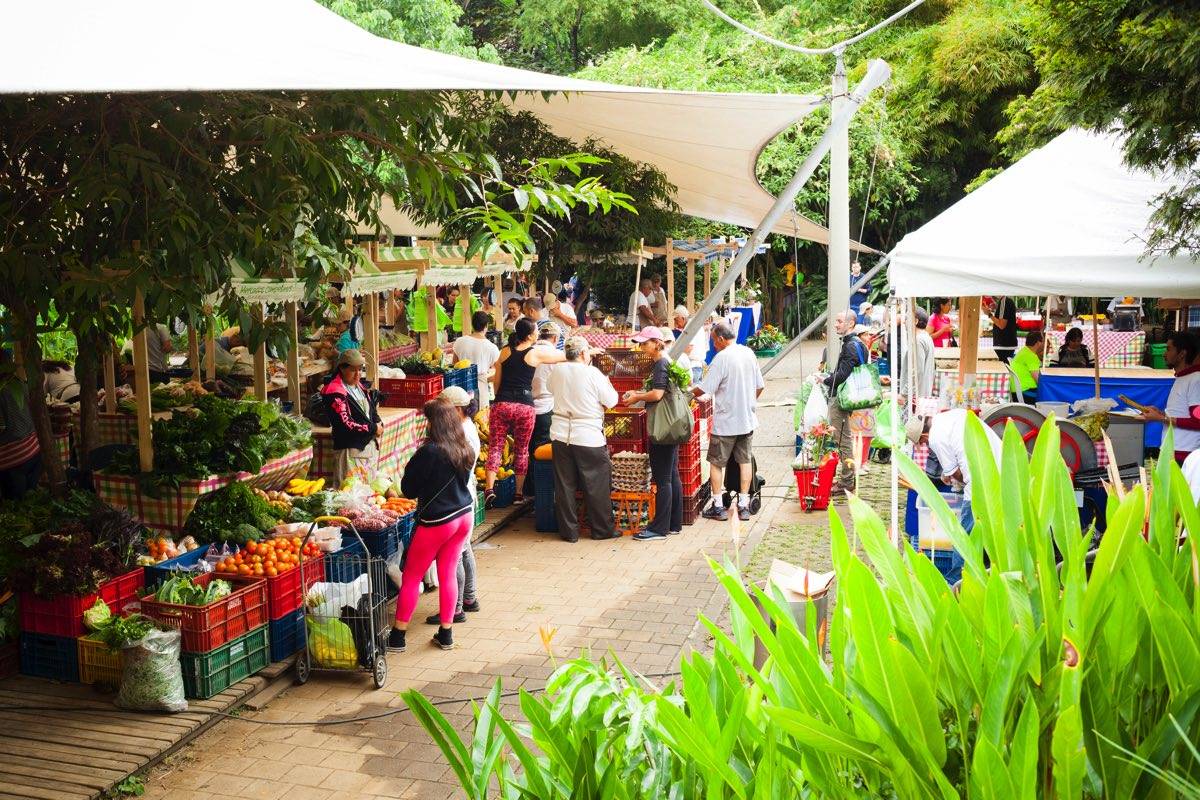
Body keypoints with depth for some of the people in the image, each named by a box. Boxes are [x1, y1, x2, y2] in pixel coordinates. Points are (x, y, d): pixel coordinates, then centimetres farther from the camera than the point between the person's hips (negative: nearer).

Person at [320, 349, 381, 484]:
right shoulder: (335, 393, -14)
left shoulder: (361, 386, 13)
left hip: (370, 445, 9)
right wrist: (373, 428, -13)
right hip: (351, 449, -9)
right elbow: (346, 424, -21)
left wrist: (378, 423, 2)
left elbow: (373, 410, 25)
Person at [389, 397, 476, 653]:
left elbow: (409, 489, -12)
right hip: (464, 514, 7)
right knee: (448, 575, 14)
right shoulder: (464, 449, 1)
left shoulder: (430, 452, -21)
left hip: (437, 521, -7)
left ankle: (397, 636, 11)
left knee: (411, 577, 5)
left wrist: (411, 466, 3)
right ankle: (446, 634, 19)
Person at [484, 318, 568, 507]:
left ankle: (490, 489, -10)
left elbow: (496, 381, 12)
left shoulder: (505, 351, 9)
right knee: (522, 450, 10)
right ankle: (519, 493, 16)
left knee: (495, 446, 4)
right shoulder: (537, 353, 0)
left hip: (502, 404, 2)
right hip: (525, 406, -2)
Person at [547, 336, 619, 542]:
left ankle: (569, 531, 14)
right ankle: (603, 529, 15)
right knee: (597, 486, 8)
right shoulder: (592, 373, -11)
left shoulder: (557, 371, 2)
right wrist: (606, 383, 12)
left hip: (560, 435, 4)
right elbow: (611, 401, -4)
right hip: (588, 437, -4)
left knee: (565, 485, 10)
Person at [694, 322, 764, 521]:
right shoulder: (749, 353, 4)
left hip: (725, 422, -6)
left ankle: (718, 507, 9)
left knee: (716, 463, 6)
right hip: (748, 420, 6)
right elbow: (759, 386, 11)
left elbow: (705, 388, -17)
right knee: (744, 461, 11)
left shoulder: (722, 358, -18)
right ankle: (744, 505, 13)